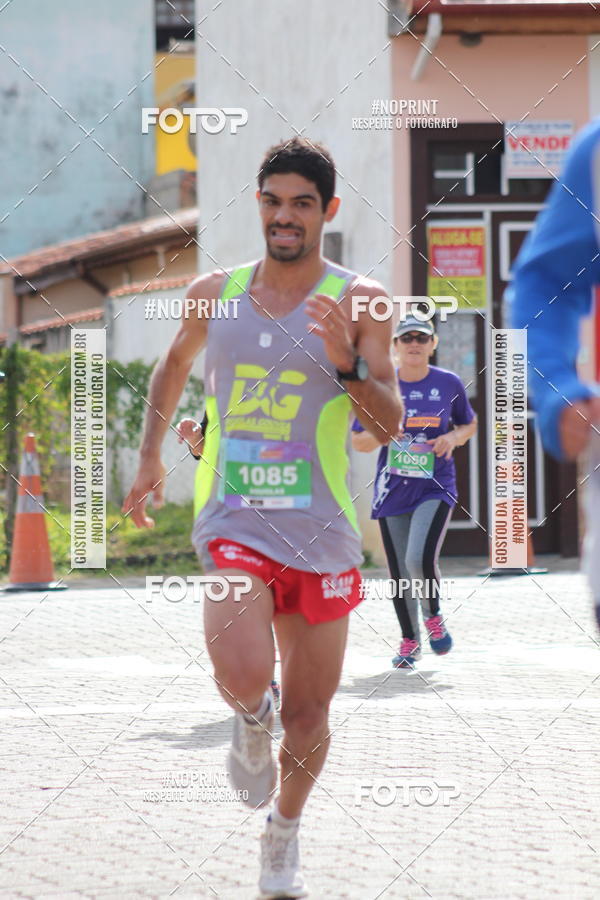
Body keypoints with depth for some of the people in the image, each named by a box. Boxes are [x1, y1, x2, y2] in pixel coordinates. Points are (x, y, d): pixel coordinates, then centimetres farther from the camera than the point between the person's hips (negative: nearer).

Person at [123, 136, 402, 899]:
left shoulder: (358, 302, -3)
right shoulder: (215, 293, 4)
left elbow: (389, 426, -8)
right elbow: (175, 363, 25)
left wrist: (347, 365, -24)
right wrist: (151, 456, 20)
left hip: (321, 530, 0)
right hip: (233, 521, 0)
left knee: (307, 714, 7)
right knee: (243, 679, -25)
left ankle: (283, 836, 35)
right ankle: (252, 721, 12)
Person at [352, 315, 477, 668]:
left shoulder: (449, 383, 2)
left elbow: (470, 424, 16)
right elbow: (358, 441, 6)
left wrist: (453, 438, -6)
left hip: (436, 488, -2)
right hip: (393, 490, 2)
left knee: (421, 559, -21)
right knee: (400, 571, 6)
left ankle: (433, 614, 10)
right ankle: (410, 641, 27)